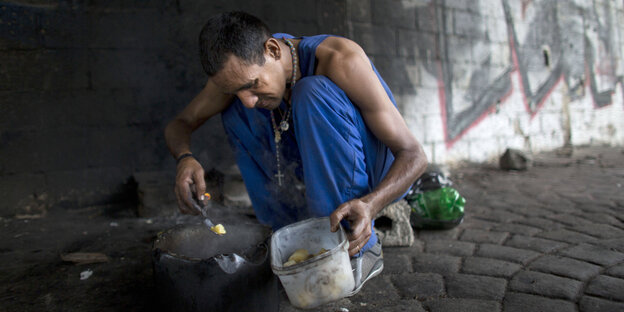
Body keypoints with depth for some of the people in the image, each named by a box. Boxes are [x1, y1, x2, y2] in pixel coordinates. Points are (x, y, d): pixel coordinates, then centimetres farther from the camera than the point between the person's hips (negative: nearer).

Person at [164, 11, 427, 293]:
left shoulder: (341, 59, -29)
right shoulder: (241, 66, -13)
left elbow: (414, 155, -26)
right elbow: (179, 123, -3)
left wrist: (369, 204, -45)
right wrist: (185, 159, -27)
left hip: (379, 181, -5)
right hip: (320, 177, 5)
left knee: (311, 92, -31)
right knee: (232, 111, -9)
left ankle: (360, 248, -22)